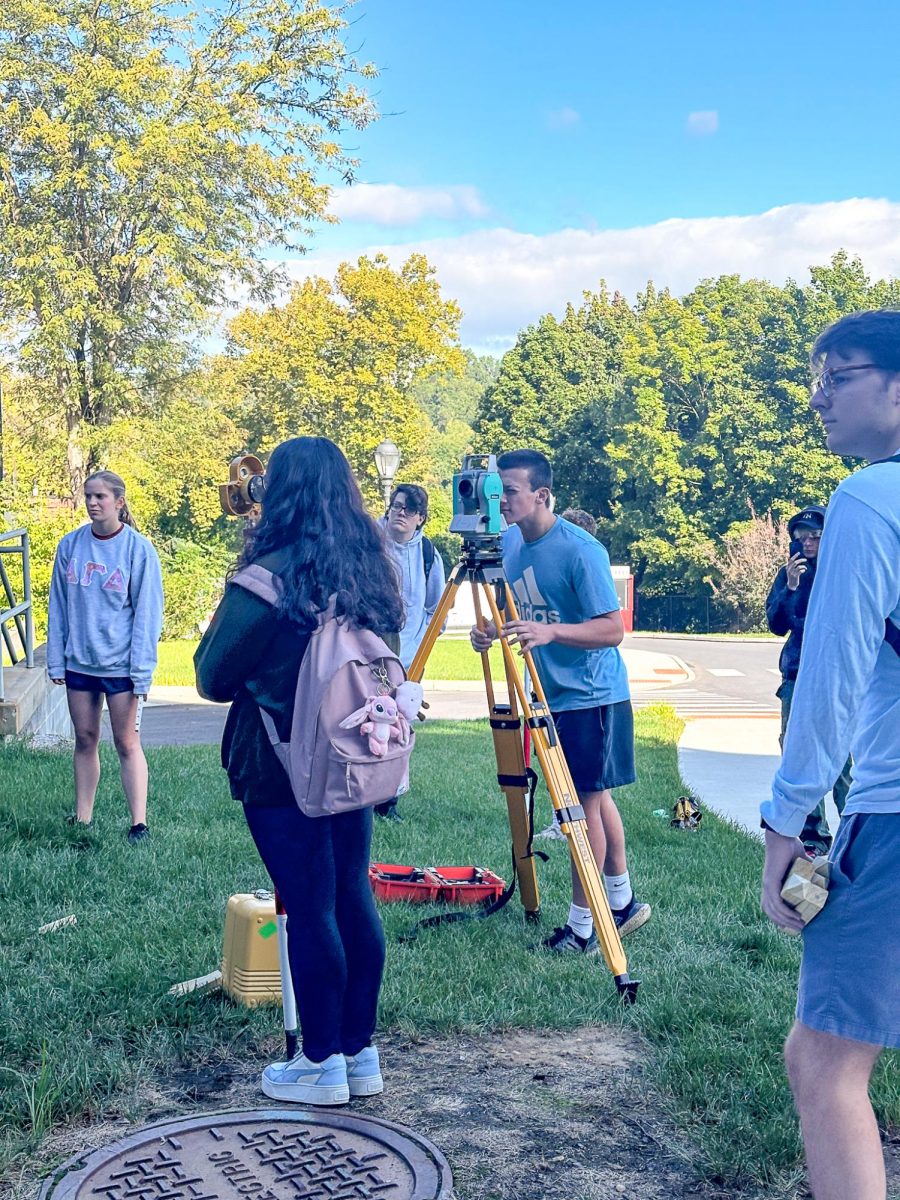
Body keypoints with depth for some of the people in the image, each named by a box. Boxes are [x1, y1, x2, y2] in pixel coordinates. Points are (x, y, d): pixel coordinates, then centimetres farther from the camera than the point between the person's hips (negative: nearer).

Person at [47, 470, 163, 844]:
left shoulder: (138, 549, -8)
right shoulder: (70, 545, 2)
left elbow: (147, 612, -8)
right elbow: (58, 605, 7)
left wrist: (141, 669, -12)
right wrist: (56, 660, 4)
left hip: (119, 663, -4)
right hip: (79, 661, 4)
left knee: (126, 743, 1)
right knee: (85, 740, 13)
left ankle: (139, 823, 5)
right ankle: (82, 818, 23)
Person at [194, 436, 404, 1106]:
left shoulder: (268, 576, -17)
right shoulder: (373, 569, 5)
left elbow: (212, 679, -7)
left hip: (279, 770, -6)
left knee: (309, 908, 2)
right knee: (353, 897, 13)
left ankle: (322, 1065, 14)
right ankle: (360, 1052, 23)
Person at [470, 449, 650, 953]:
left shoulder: (580, 549, -20)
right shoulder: (509, 543, 4)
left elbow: (612, 629, -22)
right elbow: (511, 609, 16)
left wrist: (550, 631, -36)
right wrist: (490, 630, -6)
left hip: (592, 696, -8)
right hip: (552, 694, 8)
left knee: (583, 802, -4)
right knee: (593, 796, 16)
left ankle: (583, 927, 6)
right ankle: (623, 903, 29)